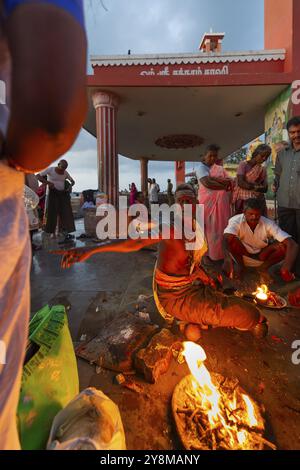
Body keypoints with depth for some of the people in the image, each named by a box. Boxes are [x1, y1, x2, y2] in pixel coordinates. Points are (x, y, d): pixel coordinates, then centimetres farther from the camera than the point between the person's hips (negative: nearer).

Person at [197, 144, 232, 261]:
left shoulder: (220, 169, 18)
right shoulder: (201, 167, -1)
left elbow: (230, 182, 6)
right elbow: (207, 183, -19)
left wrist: (215, 178, -11)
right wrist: (224, 186, -8)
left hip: (222, 202, 5)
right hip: (207, 202, -5)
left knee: (221, 228, 7)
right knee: (209, 228, -3)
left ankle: (222, 253, 16)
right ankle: (207, 254, 5)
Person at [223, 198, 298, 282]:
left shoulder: (268, 224, -20)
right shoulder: (236, 221, -24)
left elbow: (292, 244, -28)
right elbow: (227, 238, -44)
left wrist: (286, 268, -43)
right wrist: (228, 259, -61)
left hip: (262, 256, 2)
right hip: (241, 256, -2)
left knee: (283, 246, -24)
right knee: (231, 238, -32)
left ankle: (263, 267, -2)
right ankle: (239, 265, -7)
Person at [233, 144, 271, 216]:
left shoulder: (263, 170, 14)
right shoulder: (243, 164, 2)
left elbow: (265, 188, 5)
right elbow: (240, 183, -10)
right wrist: (256, 186, -13)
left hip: (258, 201, 4)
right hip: (244, 200, -4)